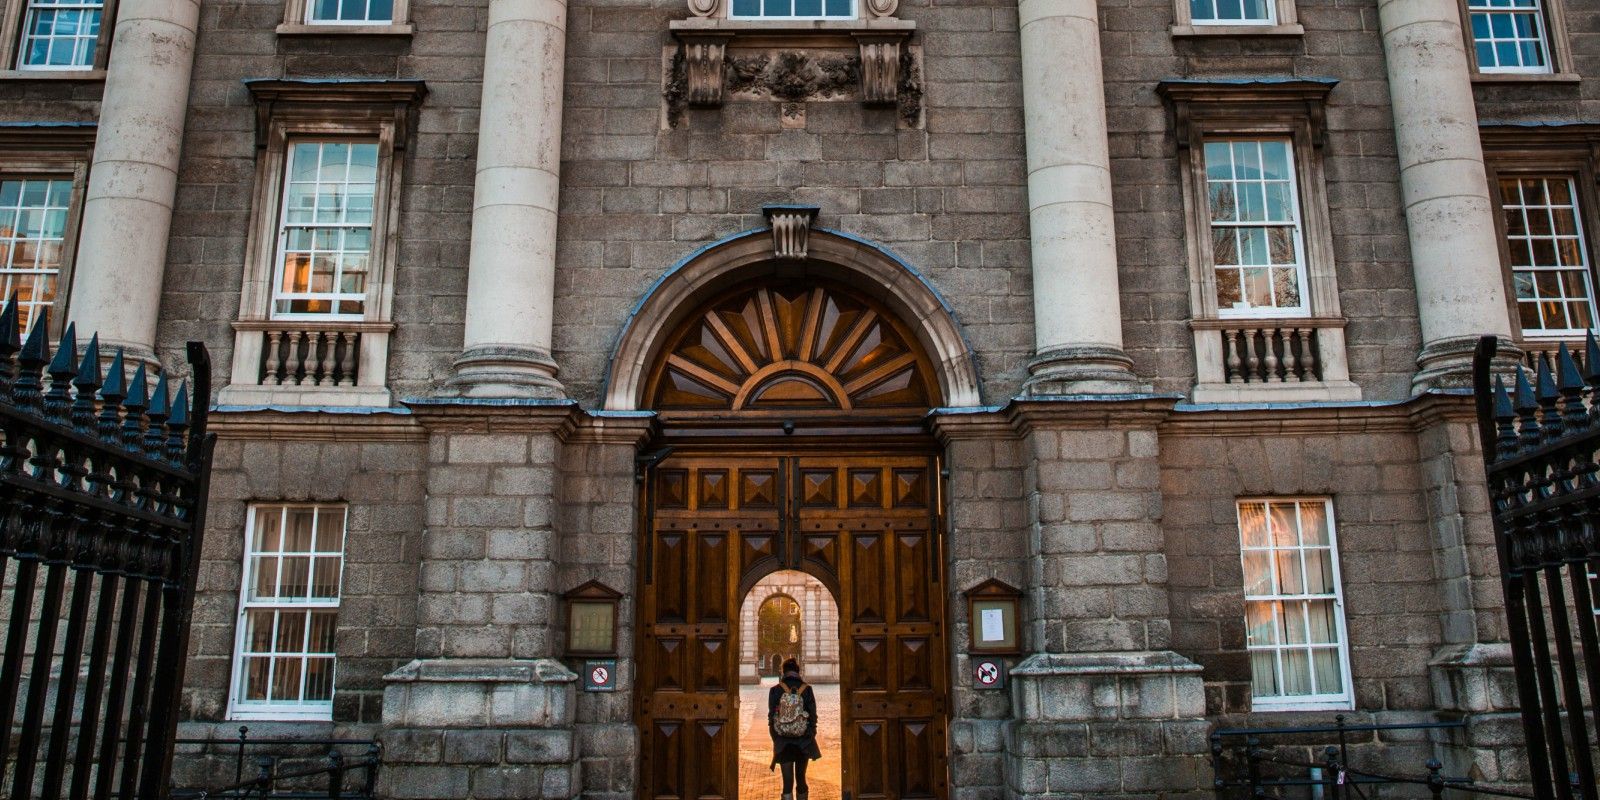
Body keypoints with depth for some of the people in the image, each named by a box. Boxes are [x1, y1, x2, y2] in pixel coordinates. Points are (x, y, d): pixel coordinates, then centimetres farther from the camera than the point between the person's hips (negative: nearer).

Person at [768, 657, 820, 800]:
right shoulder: (806, 690, -5)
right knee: (801, 778, 16)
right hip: (803, 741, 1)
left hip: (783, 742, -1)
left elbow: (771, 717, -2)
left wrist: (775, 738, 8)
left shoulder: (775, 691, -5)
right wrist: (811, 736, 9)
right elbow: (813, 716, -2)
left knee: (787, 781, 1)